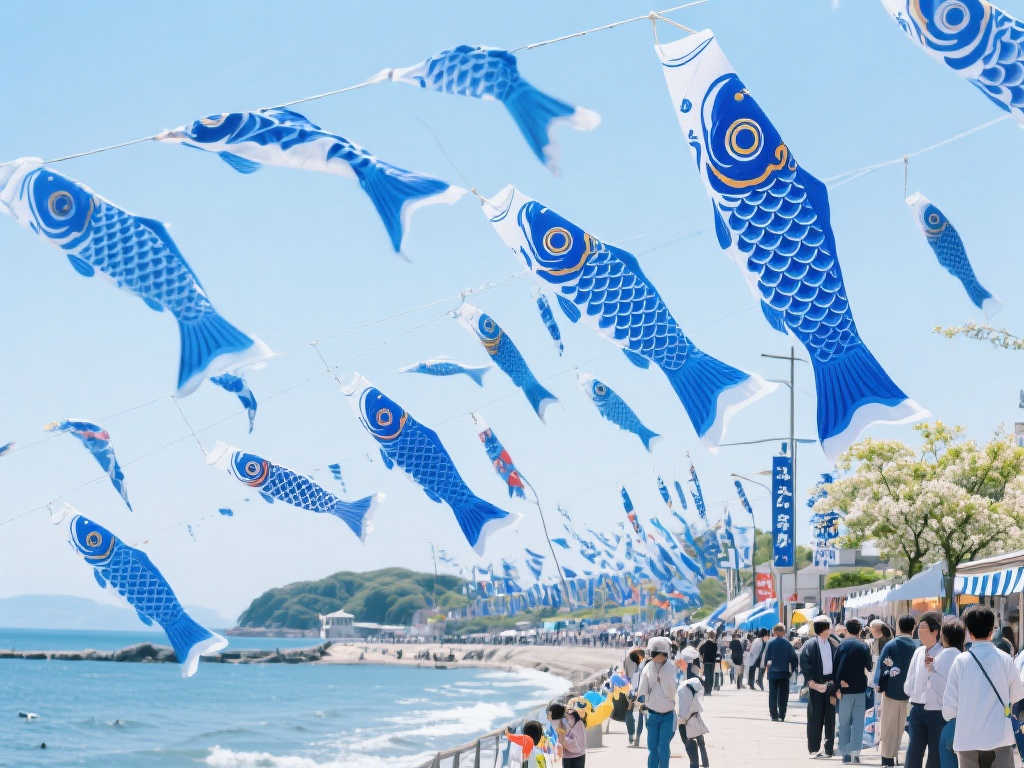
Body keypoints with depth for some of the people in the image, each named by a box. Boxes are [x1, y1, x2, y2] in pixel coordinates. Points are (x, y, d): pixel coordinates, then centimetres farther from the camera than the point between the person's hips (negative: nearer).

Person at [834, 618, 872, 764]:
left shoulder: (842, 645, -3)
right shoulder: (864, 646, -1)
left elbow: (836, 667, -4)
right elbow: (869, 667, 5)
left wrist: (838, 686, -2)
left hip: (845, 688, 0)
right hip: (860, 688, 0)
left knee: (844, 722, 8)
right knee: (858, 721, 2)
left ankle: (845, 753, 6)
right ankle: (855, 751, -10)